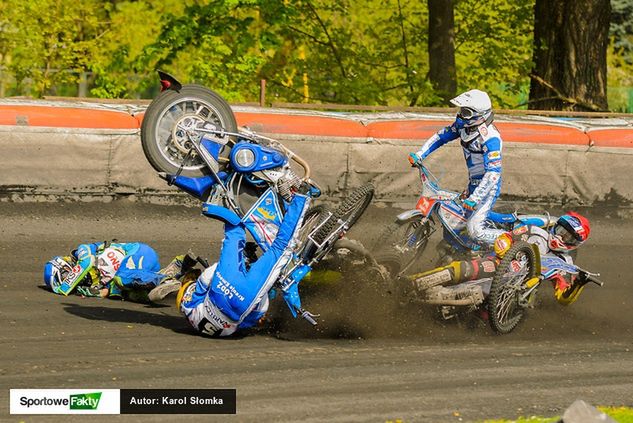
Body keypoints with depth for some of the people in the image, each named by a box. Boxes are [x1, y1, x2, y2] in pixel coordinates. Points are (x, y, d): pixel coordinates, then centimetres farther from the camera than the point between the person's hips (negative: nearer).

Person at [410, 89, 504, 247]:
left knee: (474, 230, -21)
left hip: (488, 186, -9)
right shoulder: (463, 125, -4)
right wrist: (420, 154, -3)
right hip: (473, 184, 9)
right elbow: (441, 136, 9)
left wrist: (474, 198, -39)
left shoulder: (490, 138, -29)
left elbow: (493, 173, -33)